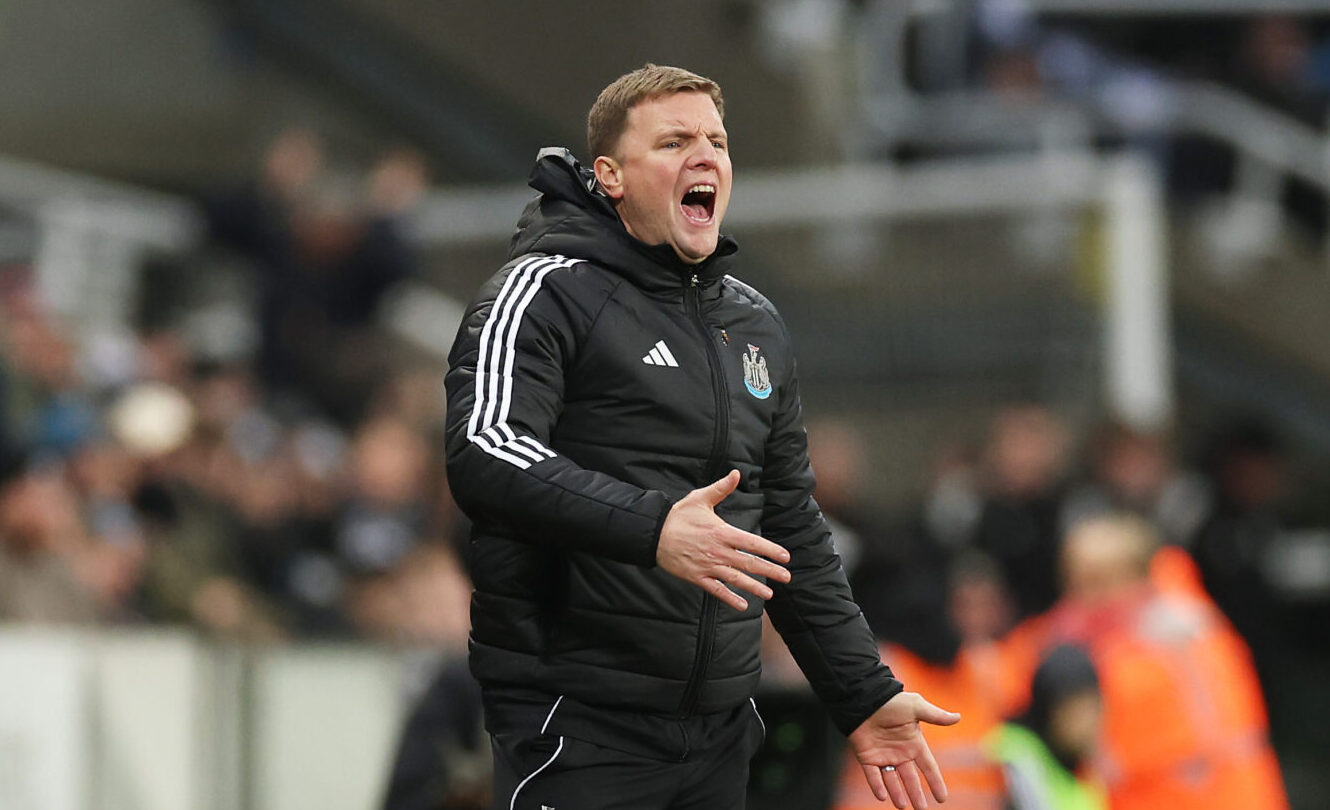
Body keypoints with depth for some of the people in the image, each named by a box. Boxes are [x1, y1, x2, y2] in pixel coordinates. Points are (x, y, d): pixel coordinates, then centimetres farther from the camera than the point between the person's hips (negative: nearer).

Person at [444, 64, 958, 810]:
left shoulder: (757, 324, 17)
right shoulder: (549, 293, -5)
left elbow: (793, 530, 23)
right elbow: (486, 454, -21)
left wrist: (865, 693, 16)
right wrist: (650, 529, -33)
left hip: (720, 734, 6)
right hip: (577, 723, -6)